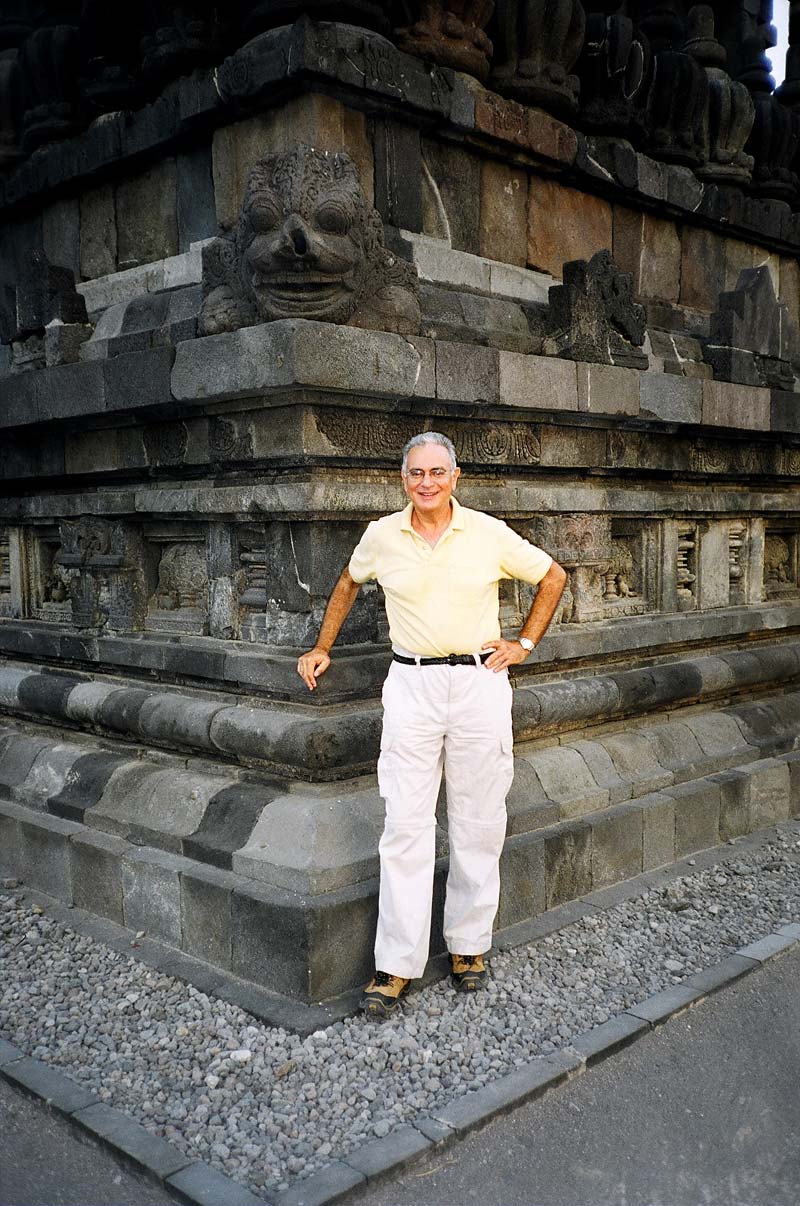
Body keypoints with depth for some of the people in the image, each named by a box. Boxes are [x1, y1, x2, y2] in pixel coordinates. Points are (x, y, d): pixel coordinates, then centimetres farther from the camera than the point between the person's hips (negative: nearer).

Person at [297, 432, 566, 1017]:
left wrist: (525, 643, 7)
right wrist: (323, 648, 23)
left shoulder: (490, 534, -1)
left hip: (479, 681, 0)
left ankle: (469, 945, 23)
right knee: (406, 826, -2)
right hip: (411, 684, 1)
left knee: (478, 825, 7)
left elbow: (553, 576, 12)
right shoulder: (381, 536, 3)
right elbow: (349, 584, 23)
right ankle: (396, 965, 5)